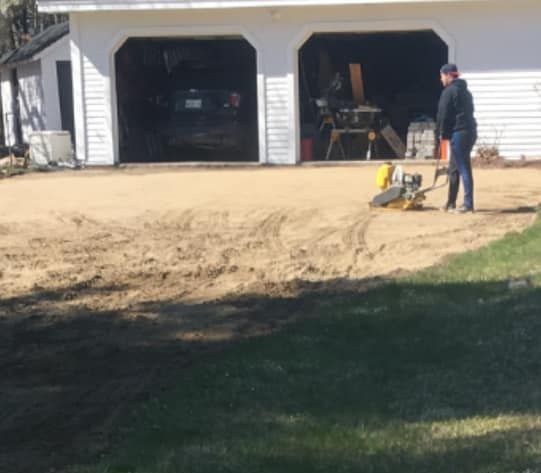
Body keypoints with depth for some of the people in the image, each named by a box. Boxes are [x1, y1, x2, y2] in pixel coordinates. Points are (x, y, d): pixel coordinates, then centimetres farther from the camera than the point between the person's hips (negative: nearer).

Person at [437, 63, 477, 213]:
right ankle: (451, 203, 23)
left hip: (458, 133, -9)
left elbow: (443, 115, -10)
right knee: (454, 168, 16)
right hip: (470, 131, 9)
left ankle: (468, 204, -10)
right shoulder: (465, 90, 20)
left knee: (463, 168, -9)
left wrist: (442, 133, 1)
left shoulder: (449, 91, -8)